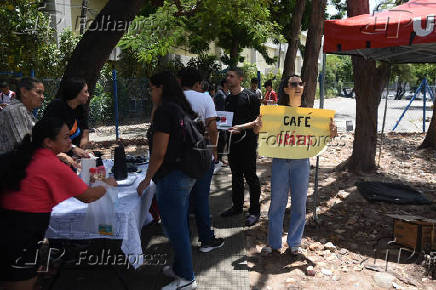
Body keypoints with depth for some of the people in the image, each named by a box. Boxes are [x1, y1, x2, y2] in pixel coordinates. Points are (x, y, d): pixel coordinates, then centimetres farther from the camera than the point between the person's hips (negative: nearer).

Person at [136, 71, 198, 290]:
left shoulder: (164, 110, -16)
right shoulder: (183, 109, 11)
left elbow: (159, 152, -18)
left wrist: (147, 179, -11)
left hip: (171, 177, -10)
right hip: (186, 174, 10)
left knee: (176, 229, 3)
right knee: (180, 225, 22)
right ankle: (180, 267, 39)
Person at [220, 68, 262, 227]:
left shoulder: (250, 97, -8)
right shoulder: (228, 98, 13)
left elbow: (257, 119, -11)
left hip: (247, 142, -7)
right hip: (232, 142, 7)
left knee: (250, 176, -1)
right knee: (236, 175, 15)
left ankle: (254, 211, 10)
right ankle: (237, 206, 28)